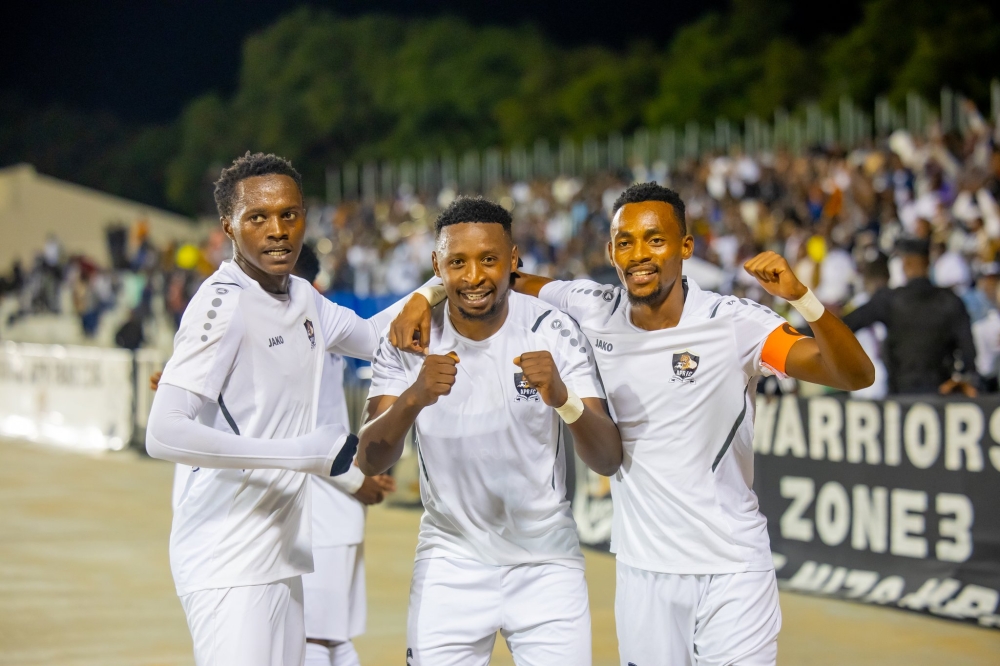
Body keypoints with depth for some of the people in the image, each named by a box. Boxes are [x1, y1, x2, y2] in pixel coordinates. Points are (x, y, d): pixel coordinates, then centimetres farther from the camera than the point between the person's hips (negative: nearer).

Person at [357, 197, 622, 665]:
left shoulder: (553, 332, -12)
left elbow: (608, 461, -17)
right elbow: (369, 461, -18)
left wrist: (563, 398, -38)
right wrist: (414, 398, -38)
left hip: (546, 562, 0)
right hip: (450, 562, 1)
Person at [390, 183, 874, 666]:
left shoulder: (735, 323, -13)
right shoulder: (590, 311, -3)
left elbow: (855, 375, -20)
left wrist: (800, 297, -35)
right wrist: (425, 297, -6)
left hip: (732, 571, -3)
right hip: (643, 570, 3)